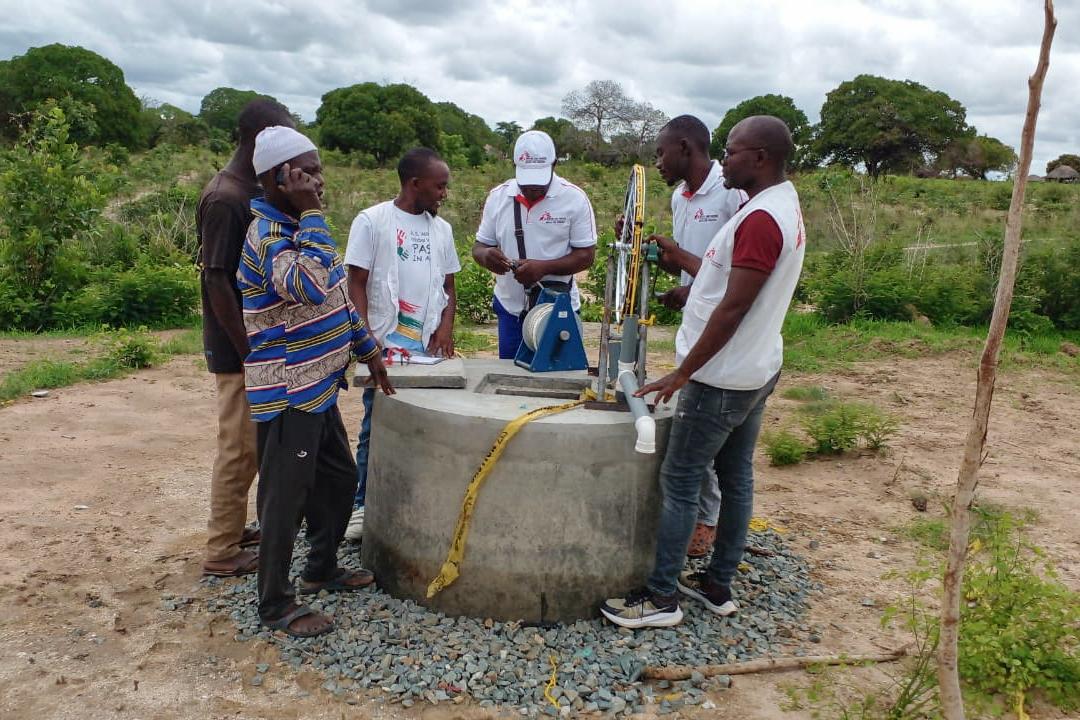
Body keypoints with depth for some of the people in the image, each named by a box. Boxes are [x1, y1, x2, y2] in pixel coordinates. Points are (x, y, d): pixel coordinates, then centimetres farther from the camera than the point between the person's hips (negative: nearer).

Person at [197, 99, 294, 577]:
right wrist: (249, 353, -20)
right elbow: (216, 281, -21)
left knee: (249, 445, 18)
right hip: (239, 348, -9)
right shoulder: (224, 199, -19)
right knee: (240, 449, 0)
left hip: (261, 340, 9)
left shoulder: (256, 192, 9)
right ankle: (222, 553, 14)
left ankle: (234, 530, 32)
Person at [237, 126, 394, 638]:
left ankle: (322, 569, 37)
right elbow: (310, 286, -39)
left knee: (339, 479, 20)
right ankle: (275, 604, 15)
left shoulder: (295, 225, 12)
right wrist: (311, 213, -30)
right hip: (286, 394, -10)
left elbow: (337, 298, 19)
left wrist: (368, 351, 20)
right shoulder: (268, 234, -19)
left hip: (317, 387, 10)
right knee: (285, 495, 0)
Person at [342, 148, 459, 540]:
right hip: (385, 347, -4)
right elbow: (356, 285, -4)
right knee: (377, 428, 3)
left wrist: (446, 326, -1)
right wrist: (367, 340, -13)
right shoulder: (371, 221, -3)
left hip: (430, 349, 4)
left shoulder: (441, 228, 12)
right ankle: (364, 504, 15)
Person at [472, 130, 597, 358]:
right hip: (510, 308, 3)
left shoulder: (575, 198, -8)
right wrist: (486, 256, -18)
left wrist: (544, 267, -23)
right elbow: (479, 246, 8)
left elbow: (586, 255, -8)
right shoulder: (498, 196, 2)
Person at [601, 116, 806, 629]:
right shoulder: (782, 206, 12)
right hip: (755, 372, 10)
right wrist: (677, 256, 14)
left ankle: (661, 598, 9)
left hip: (721, 379, -10)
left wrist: (683, 373, -20)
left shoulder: (761, 218, -21)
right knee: (736, 477, 15)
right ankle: (718, 585, 27)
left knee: (679, 482, -1)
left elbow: (733, 308, -24)